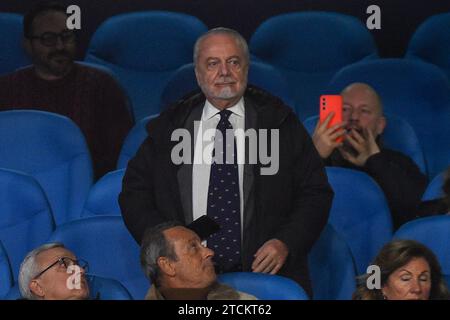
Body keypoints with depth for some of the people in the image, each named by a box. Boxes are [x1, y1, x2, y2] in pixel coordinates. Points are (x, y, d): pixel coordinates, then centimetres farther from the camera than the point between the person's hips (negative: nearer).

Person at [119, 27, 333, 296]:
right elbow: (135, 193, 13)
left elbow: (315, 193, 7)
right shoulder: (168, 128, 12)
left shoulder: (281, 123, 8)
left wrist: (286, 242, -8)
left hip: (266, 273, 0)